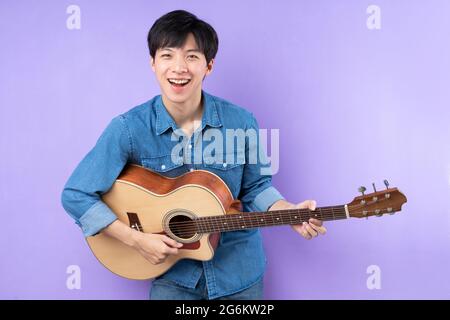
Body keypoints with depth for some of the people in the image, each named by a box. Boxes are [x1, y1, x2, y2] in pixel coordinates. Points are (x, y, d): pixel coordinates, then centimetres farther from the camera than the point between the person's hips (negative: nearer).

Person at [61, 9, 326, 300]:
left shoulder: (241, 121, -12)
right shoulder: (128, 128, -17)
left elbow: (255, 187, 1)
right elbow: (76, 195, -13)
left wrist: (289, 212, -17)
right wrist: (136, 239, -19)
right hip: (172, 270, -1)